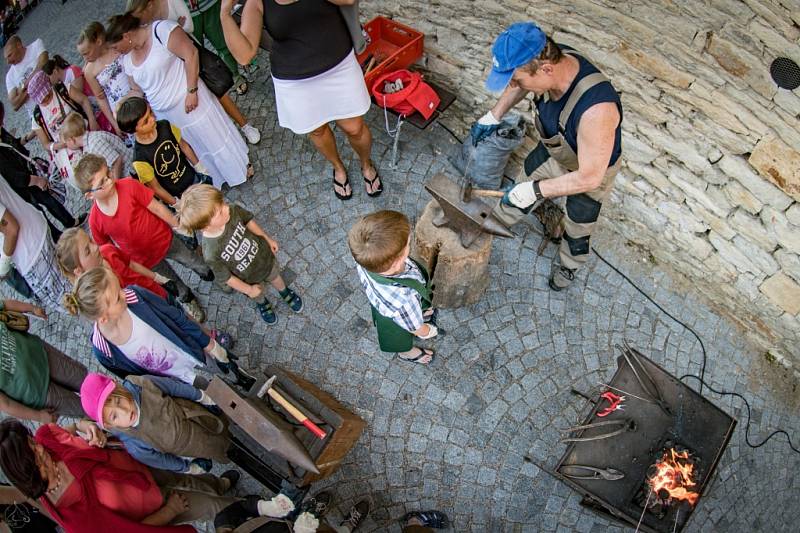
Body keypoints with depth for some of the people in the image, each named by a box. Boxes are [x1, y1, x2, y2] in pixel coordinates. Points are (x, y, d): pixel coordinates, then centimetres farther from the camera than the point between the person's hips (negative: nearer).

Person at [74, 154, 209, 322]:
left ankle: (210, 276, 54)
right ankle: (188, 300, 53)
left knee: (197, 264, 21)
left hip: (166, 239, 0)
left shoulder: (129, 186, -26)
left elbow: (156, 207, -16)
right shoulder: (95, 220, -21)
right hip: (145, 260, 1)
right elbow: (107, 248, -5)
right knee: (176, 286, 21)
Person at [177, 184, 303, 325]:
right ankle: (262, 303, 67)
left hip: (265, 256, 2)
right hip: (251, 279, -2)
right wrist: (249, 290, -8)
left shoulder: (233, 210, -33)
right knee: (258, 295, 31)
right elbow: (225, 277, -22)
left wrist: (267, 239, 3)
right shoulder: (211, 253, -41)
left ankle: (284, 292, 67)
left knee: (276, 278, 33)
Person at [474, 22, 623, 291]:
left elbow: (589, 177, -37)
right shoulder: (550, 60, -28)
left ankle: (568, 266, 50)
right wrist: (494, 115, -5)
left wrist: (537, 190, -33)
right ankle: (496, 220, 55)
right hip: (551, 151, 5)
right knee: (522, 188, 25)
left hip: (590, 170, -5)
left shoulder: (596, 109, -48)